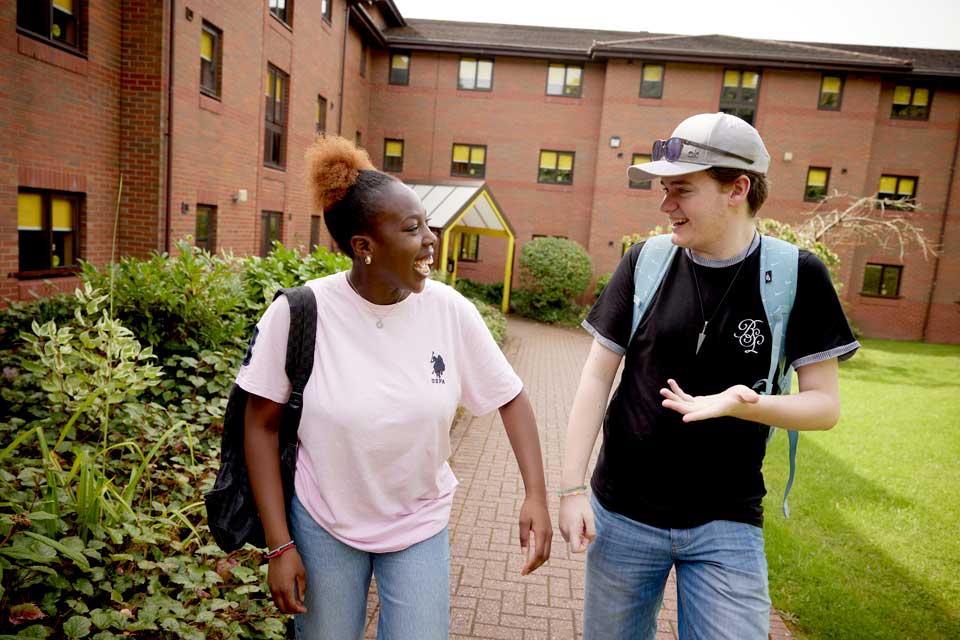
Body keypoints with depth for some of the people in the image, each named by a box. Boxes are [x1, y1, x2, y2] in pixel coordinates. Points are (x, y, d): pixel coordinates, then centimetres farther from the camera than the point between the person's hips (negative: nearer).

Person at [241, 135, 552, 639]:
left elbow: (510, 397, -3)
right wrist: (280, 545, -9)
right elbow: (261, 425, -9)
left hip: (421, 525, 1)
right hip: (323, 522, -1)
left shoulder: (451, 311, -15)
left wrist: (535, 493, -11)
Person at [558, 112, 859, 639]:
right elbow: (597, 377, -4)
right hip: (622, 515, 1)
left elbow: (825, 404, -5)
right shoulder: (645, 262, -6)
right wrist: (571, 488, -8)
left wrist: (744, 403, -26)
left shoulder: (796, 276, -8)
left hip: (727, 523, -1)